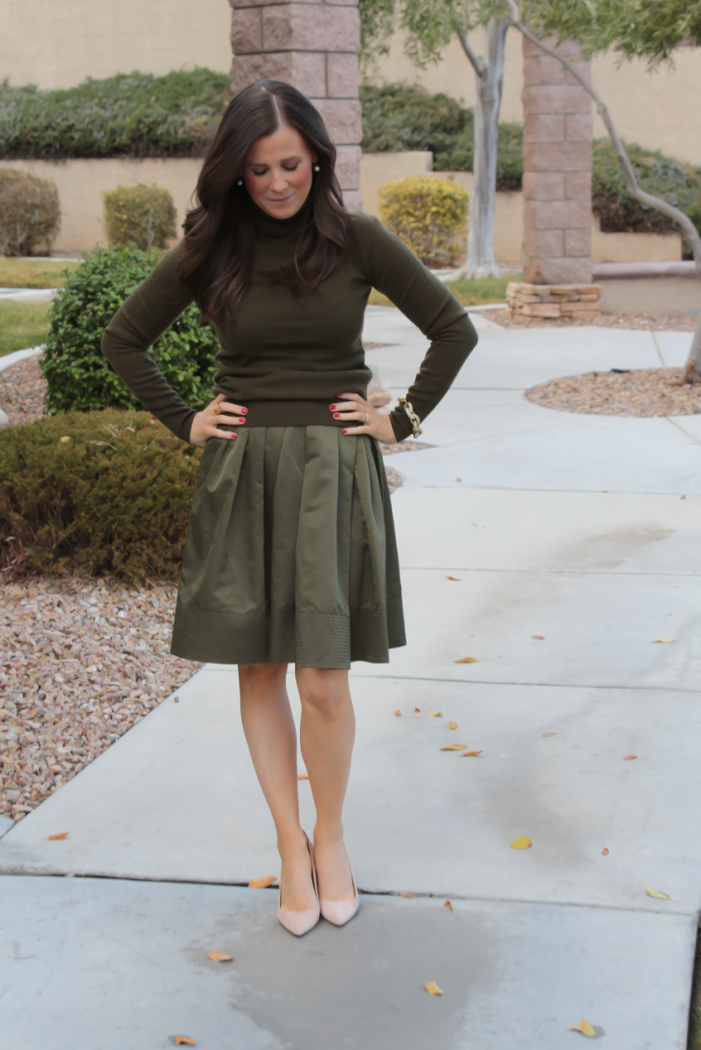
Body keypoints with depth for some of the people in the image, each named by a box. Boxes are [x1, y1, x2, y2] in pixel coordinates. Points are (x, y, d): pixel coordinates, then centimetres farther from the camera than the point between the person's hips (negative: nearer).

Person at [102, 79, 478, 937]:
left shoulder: (356, 240, -2)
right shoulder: (209, 251, 2)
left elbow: (454, 330, 5)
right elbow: (123, 339, 13)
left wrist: (401, 421, 1)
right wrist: (184, 422, 6)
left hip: (334, 474, -2)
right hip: (242, 474, 2)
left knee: (323, 680, -4)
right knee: (259, 670, 7)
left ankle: (330, 835, 20)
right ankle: (290, 843, 22)